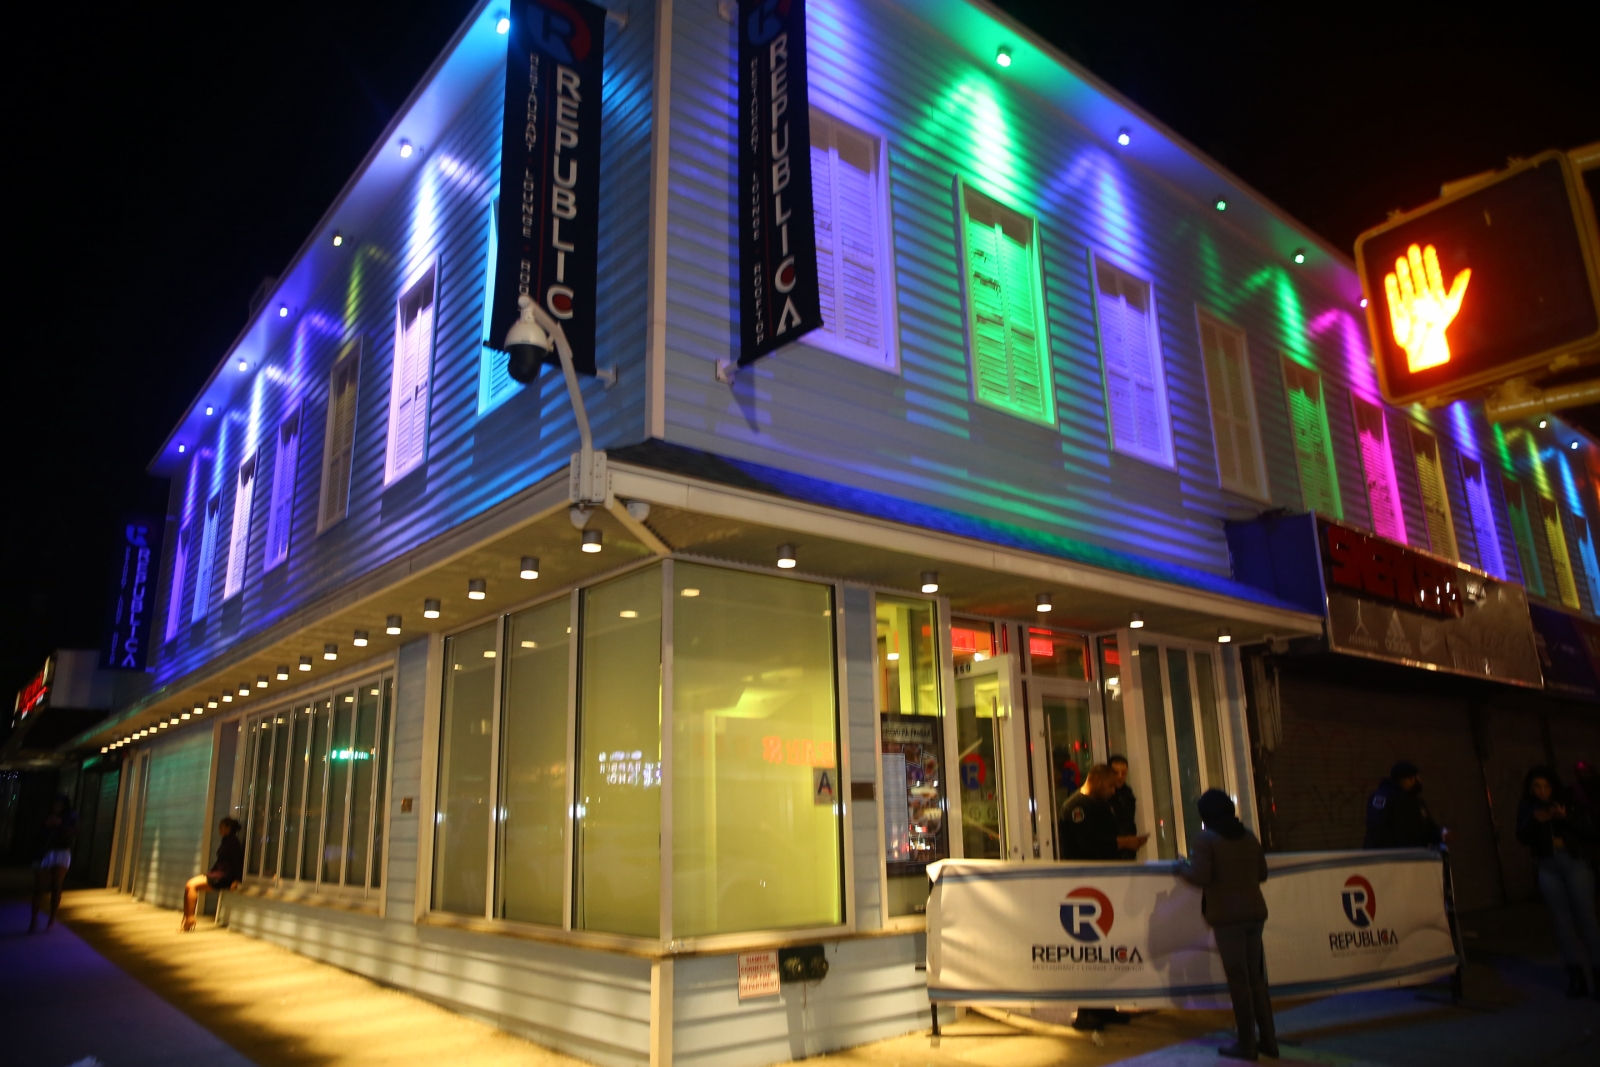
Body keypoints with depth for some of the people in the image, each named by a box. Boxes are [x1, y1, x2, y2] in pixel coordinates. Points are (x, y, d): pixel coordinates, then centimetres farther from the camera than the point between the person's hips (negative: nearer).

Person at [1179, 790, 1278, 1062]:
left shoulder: (1205, 838, -9)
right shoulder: (1248, 836, 10)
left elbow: (1200, 877, -16)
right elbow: (1262, 873, 15)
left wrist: (1183, 867, 3)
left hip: (1227, 915, -6)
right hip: (1255, 912, 6)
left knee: (1239, 980, 0)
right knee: (1257, 978, 14)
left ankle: (1247, 1044, 6)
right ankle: (1268, 1040, 19)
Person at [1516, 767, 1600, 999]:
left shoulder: (1567, 802, -1)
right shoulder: (1527, 808, 5)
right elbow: (1522, 837, -1)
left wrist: (1566, 817, -23)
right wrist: (1534, 821, -18)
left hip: (1574, 862, -2)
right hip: (1548, 867, 2)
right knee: (1562, 920, 2)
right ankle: (1576, 975, 6)